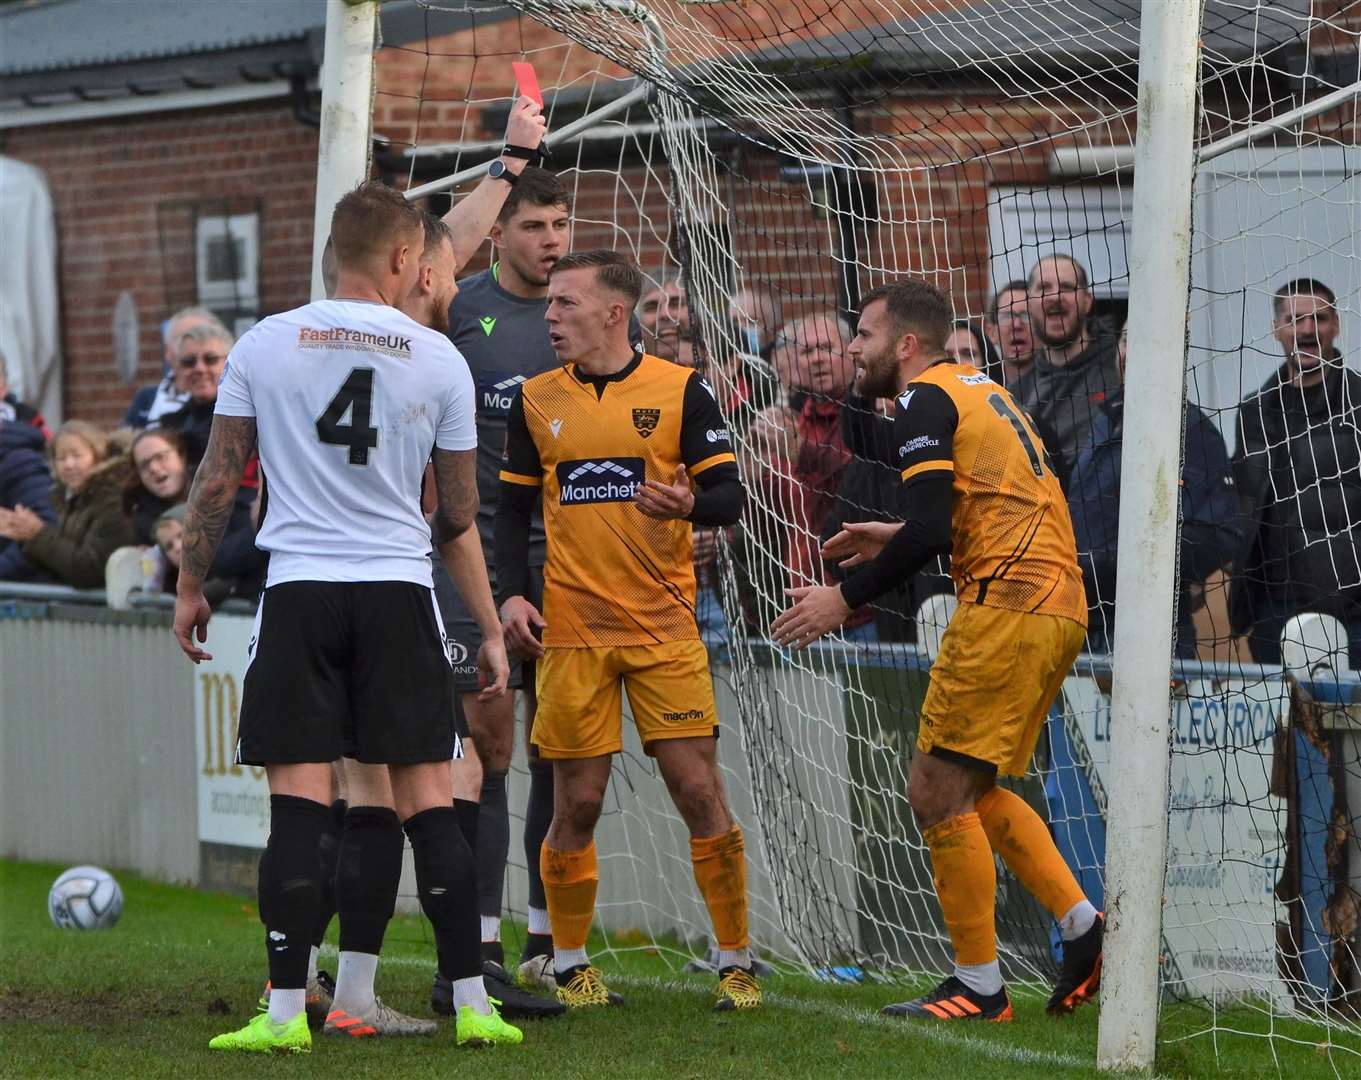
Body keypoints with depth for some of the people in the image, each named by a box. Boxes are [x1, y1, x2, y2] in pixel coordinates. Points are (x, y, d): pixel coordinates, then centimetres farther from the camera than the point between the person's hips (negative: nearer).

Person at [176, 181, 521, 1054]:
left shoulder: (264, 345, 2)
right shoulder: (440, 359, 2)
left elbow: (218, 481, 4)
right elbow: (460, 516, 7)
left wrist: (190, 586, 16)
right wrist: (491, 628, 18)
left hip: (298, 589, 0)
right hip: (401, 590, 0)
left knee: (299, 801, -1)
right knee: (428, 802, 5)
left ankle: (287, 1009, -5)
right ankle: (472, 1002, 6)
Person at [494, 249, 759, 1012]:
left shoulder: (680, 390, 0)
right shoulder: (536, 401, 8)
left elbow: (730, 496, -3)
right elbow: (514, 507, 14)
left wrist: (690, 504, -25)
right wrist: (514, 593, 0)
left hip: (665, 631, -2)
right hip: (571, 629, 2)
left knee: (700, 790, -6)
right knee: (577, 802, 1)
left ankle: (737, 963, 4)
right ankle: (571, 966, 15)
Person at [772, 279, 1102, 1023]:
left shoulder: (927, 400, -7)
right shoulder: (976, 389, 22)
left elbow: (928, 530, -18)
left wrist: (846, 598, -11)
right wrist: (897, 538, 28)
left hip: (1006, 602, -10)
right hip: (1056, 605, 10)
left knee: (938, 791, -5)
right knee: (973, 790, 17)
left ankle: (979, 987, -3)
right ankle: (1082, 924, 10)